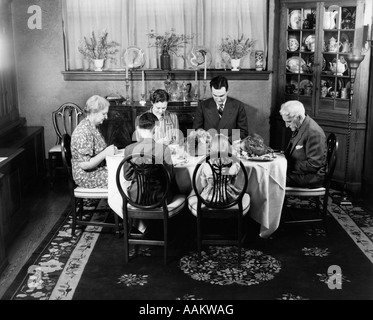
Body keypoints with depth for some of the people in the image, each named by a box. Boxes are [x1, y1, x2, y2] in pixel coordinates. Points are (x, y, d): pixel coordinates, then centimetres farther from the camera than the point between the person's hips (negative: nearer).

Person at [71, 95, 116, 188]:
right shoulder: (83, 132, -23)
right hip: (86, 177, -9)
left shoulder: (93, 127, 9)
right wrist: (105, 153, -22)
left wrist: (109, 150, 3)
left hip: (98, 169, 10)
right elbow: (85, 164, -25)